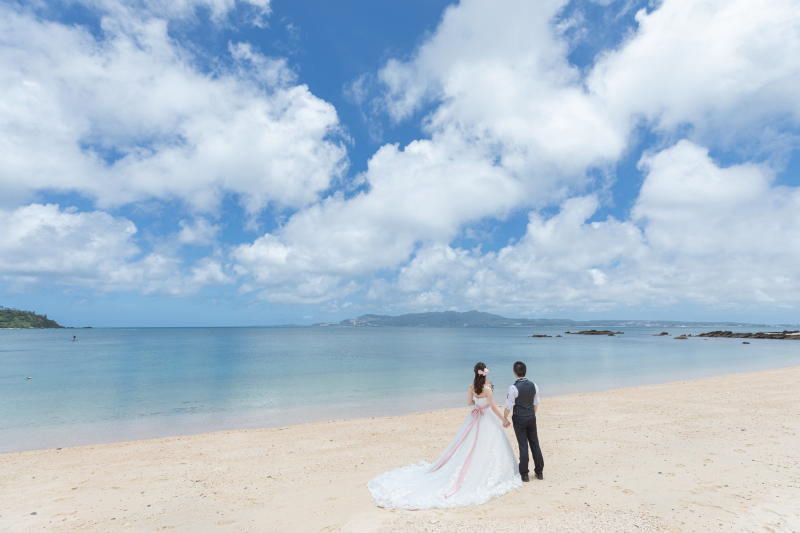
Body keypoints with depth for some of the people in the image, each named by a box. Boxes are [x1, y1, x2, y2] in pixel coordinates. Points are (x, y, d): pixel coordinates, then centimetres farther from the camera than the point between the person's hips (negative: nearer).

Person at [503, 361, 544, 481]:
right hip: (531, 417, 5)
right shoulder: (533, 385, -4)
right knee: (535, 444, 15)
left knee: (523, 446, 4)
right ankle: (539, 472, 27)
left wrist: (505, 418, 0)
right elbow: (536, 403, 7)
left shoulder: (513, 388, -21)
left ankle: (524, 474, 15)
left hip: (519, 419, -4)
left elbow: (509, 406, -15)